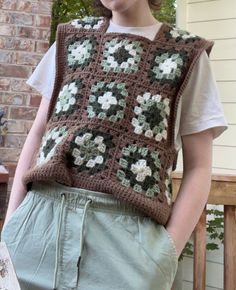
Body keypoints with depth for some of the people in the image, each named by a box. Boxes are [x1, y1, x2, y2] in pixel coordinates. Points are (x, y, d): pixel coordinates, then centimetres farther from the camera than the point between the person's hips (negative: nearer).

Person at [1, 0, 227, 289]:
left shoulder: (187, 53, 5)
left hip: (127, 229, -3)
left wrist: (167, 249, -8)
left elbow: (198, 167, 2)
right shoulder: (72, 38, 15)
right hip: (40, 214, 3)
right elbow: (38, 132, 14)